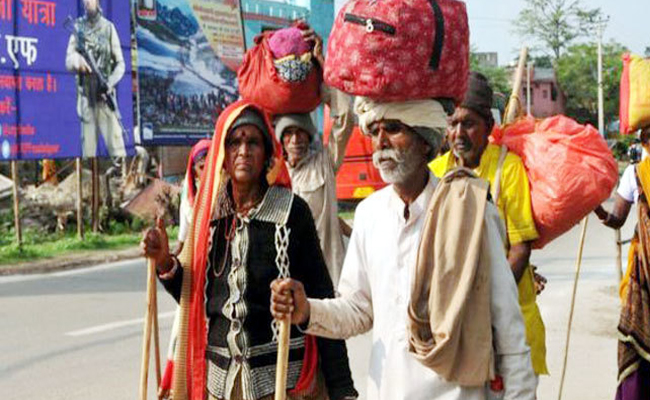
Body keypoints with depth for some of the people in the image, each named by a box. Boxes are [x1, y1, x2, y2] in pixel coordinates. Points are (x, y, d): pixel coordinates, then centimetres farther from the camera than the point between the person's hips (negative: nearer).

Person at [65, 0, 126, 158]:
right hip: (86, 95, 2)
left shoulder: (108, 27, 3)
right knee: (87, 148, 4)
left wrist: (111, 83, -15)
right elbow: (68, 61, 5)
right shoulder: (78, 27, 8)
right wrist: (78, 60, -18)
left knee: (116, 145, -8)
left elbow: (120, 63, 3)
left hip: (105, 95, -2)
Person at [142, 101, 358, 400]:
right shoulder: (209, 213, 4)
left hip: (282, 376, -4)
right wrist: (165, 262, -6)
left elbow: (322, 299, -8)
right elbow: (195, 298, 12)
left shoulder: (291, 212, -8)